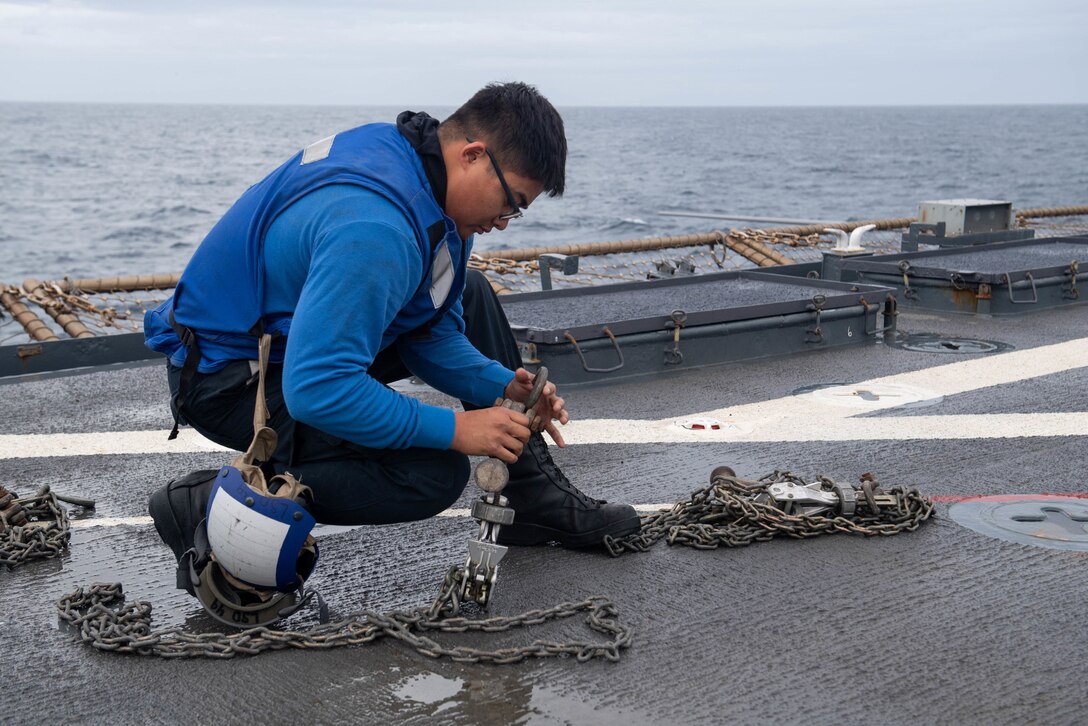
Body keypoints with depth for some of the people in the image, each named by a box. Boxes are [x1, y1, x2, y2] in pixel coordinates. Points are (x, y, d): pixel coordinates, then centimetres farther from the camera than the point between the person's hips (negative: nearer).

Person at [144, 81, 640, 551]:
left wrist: (505, 385, -3)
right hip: (230, 380, -11)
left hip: (289, 330, 11)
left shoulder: (404, 152, 0)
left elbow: (425, 327, 9)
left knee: (467, 295, 12)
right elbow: (315, 389, -36)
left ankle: (533, 499, 14)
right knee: (433, 474, -22)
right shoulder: (373, 227, -33)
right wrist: (454, 429, -28)